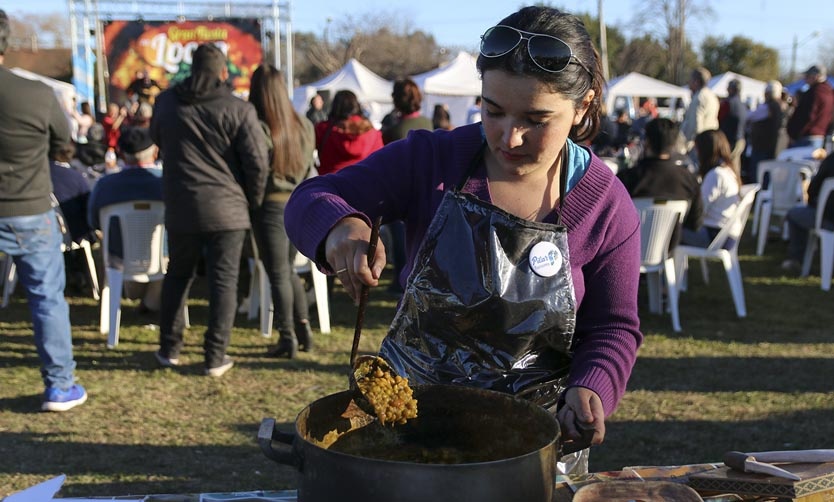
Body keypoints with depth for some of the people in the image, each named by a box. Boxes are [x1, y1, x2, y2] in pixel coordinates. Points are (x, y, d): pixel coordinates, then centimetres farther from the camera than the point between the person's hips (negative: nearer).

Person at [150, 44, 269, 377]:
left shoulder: (166, 102, 4)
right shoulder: (238, 110, -9)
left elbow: (157, 140, 22)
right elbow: (257, 162, -10)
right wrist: (253, 201, 4)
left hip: (180, 208, 4)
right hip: (226, 208, -3)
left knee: (178, 274, 18)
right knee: (223, 281, 4)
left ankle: (170, 348, 25)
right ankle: (216, 357, 6)